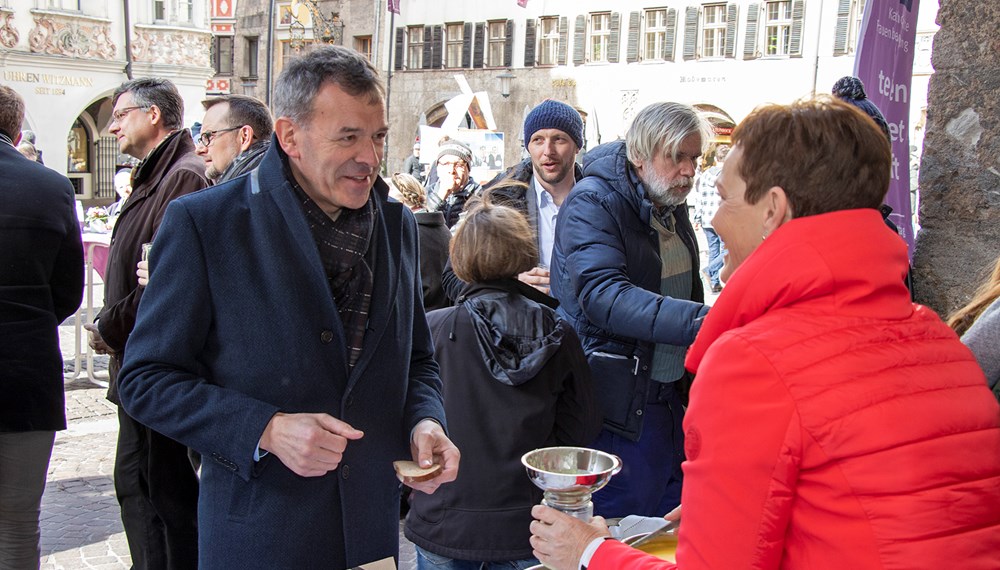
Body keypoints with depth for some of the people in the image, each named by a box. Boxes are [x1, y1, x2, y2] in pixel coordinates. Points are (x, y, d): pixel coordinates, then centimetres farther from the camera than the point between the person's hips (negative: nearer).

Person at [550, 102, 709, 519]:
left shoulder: (671, 204, 10)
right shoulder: (592, 203, -17)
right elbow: (602, 294, -33)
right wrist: (701, 321, -44)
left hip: (670, 399, 8)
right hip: (617, 405, -8)